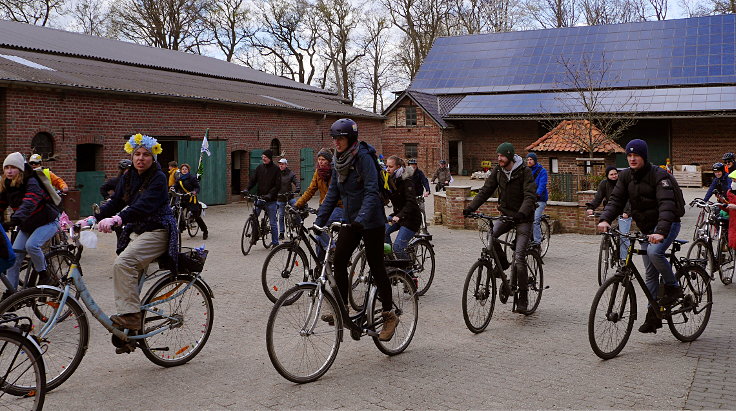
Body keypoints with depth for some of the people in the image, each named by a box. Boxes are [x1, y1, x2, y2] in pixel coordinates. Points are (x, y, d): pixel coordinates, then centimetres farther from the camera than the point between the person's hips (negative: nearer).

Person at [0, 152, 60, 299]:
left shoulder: (31, 182, -23)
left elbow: (29, 202, -41)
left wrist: (17, 217, -57)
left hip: (47, 222, -7)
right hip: (27, 226, 7)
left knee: (31, 245, -30)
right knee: (14, 255, -3)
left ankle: (44, 276, -9)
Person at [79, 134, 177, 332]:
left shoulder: (158, 178, -13)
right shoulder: (128, 178, 11)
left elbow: (144, 206, -27)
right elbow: (114, 203, 5)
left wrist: (116, 220, -40)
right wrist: (93, 218, -11)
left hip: (158, 231, -8)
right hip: (138, 232, 8)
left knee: (123, 263, -26)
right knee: (130, 274, 5)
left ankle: (129, 314, -24)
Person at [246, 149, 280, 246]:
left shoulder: (276, 170, -4)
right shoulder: (259, 167, 7)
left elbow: (277, 185, -8)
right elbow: (253, 180, 8)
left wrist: (270, 194, -21)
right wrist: (247, 189, -8)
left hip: (270, 200, -3)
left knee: (272, 223, 3)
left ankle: (275, 243, 13)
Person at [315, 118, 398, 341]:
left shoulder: (364, 157, -17)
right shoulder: (339, 160, 7)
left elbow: (372, 192, -25)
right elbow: (332, 193, 10)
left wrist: (361, 219, -36)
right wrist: (319, 221, 4)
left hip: (370, 221, -7)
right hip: (350, 220, 7)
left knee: (376, 266, -2)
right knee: (339, 260, -1)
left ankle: (389, 315, 9)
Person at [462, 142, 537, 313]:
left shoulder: (525, 172, -14)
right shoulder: (497, 171, 1)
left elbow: (530, 196, -23)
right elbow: (486, 190, -2)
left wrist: (522, 213, -42)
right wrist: (470, 208, -15)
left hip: (523, 217, -5)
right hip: (506, 215, 5)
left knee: (519, 258, -13)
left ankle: (523, 296, 0)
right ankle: (503, 264, 3)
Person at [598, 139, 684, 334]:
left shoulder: (659, 175, -20)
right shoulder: (626, 176, -1)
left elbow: (666, 205, -31)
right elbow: (616, 199, -7)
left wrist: (661, 232, -46)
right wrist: (605, 219, -27)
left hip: (667, 224, -6)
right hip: (646, 228, 6)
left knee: (654, 252, -33)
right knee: (650, 274, 6)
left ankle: (673, 287, -8)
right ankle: (653, 315, 14)